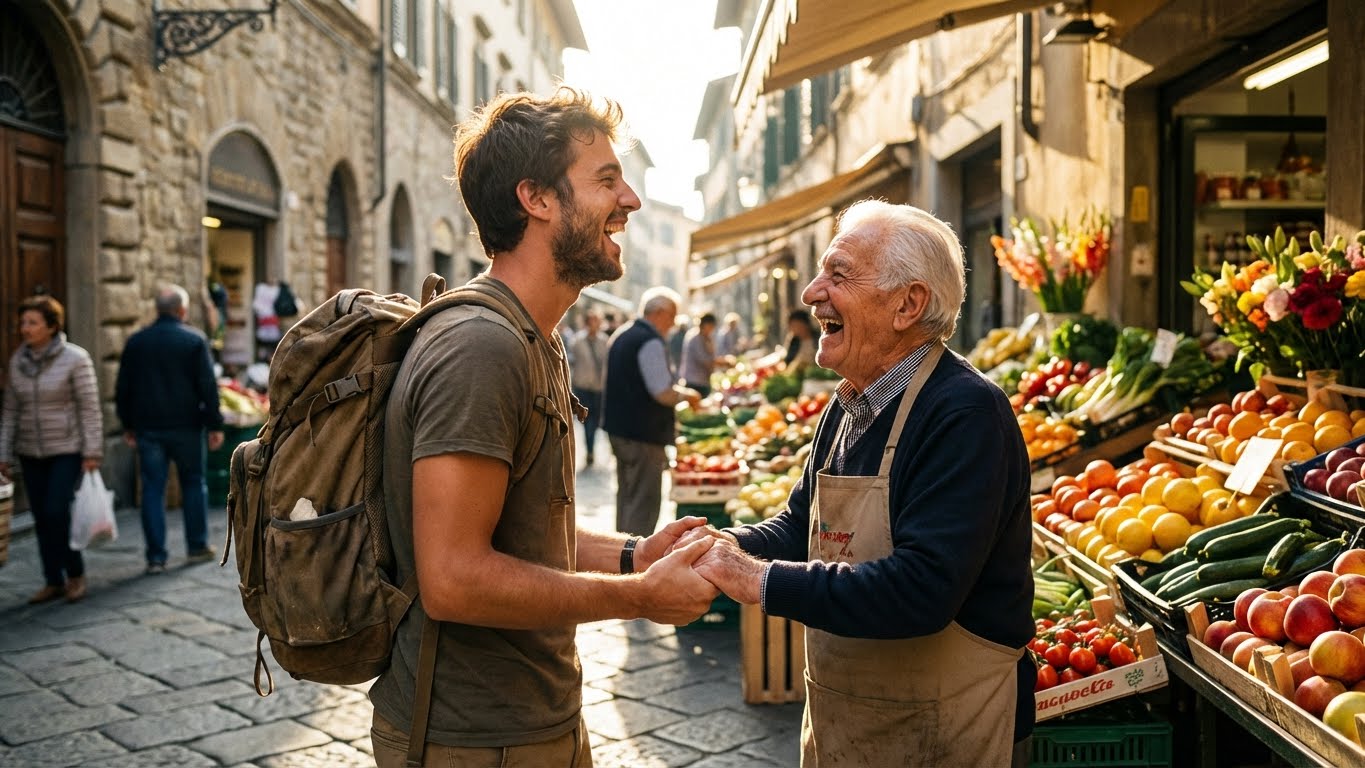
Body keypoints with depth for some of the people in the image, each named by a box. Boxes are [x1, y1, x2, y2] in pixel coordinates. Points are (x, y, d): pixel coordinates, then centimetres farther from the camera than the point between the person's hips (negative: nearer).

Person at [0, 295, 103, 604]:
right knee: (41, 518, 7)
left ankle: (75, 574, 10)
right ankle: (53, 581, 18)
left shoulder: (75, 359, -10)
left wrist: (92, 452, -13)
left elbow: (90, 408, -10)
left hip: (67, 450, -5)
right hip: (31, 452, 5)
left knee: (57, 513, -10)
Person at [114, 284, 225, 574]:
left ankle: (156, 556, 3)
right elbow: (208, 387, -8)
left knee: (152, 490, 4)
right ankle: (197, 546, 17)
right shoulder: (195, 340, -6)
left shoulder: (136, 342, 5)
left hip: (148, 428, 2)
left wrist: (128, 425, 18)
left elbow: (122, 389, 9)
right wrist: (215, 425, -3)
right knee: (193, 484, 12)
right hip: (186, 427, -2)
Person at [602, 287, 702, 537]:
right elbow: (663, 393, -23)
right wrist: (686, 395, -4)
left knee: (626, 496, 20)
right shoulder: (650, 341, -18)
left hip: (618, 428, 10)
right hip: (643, 434, -10)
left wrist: (676, 390, 20)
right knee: (644, 503, -5)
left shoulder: (621, 336, 12)